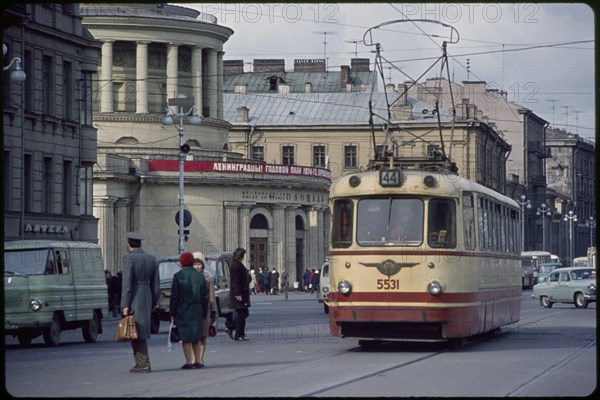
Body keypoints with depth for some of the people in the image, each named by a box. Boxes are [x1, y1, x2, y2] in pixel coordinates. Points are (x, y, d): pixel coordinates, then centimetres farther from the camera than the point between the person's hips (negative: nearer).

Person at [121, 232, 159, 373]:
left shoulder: (129, 259, -11)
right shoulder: (151, 258, 9)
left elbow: (127, 283, -15)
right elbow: (155, 283, 11)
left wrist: (125, 305, -15)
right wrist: (154, 303, 17)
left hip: (134, 298, -7)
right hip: (147, 298, 7)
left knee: (137, 332, -4)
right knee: (140, 331, 15)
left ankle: (144, 364, -7)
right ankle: (140, 362, 16)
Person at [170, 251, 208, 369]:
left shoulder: (178, 276, -8)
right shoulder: (199, 275, 5)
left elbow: (174, 296, -9)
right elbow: (205, 296, 8)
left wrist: (172, 313, -4)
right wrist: (204, 313, 13)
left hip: (183, 310, -4)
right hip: (197, 310, 4)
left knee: (186, 337, -2)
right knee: (196, 337, 13)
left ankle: (189, 362, -5)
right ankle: (197, 361, 13)